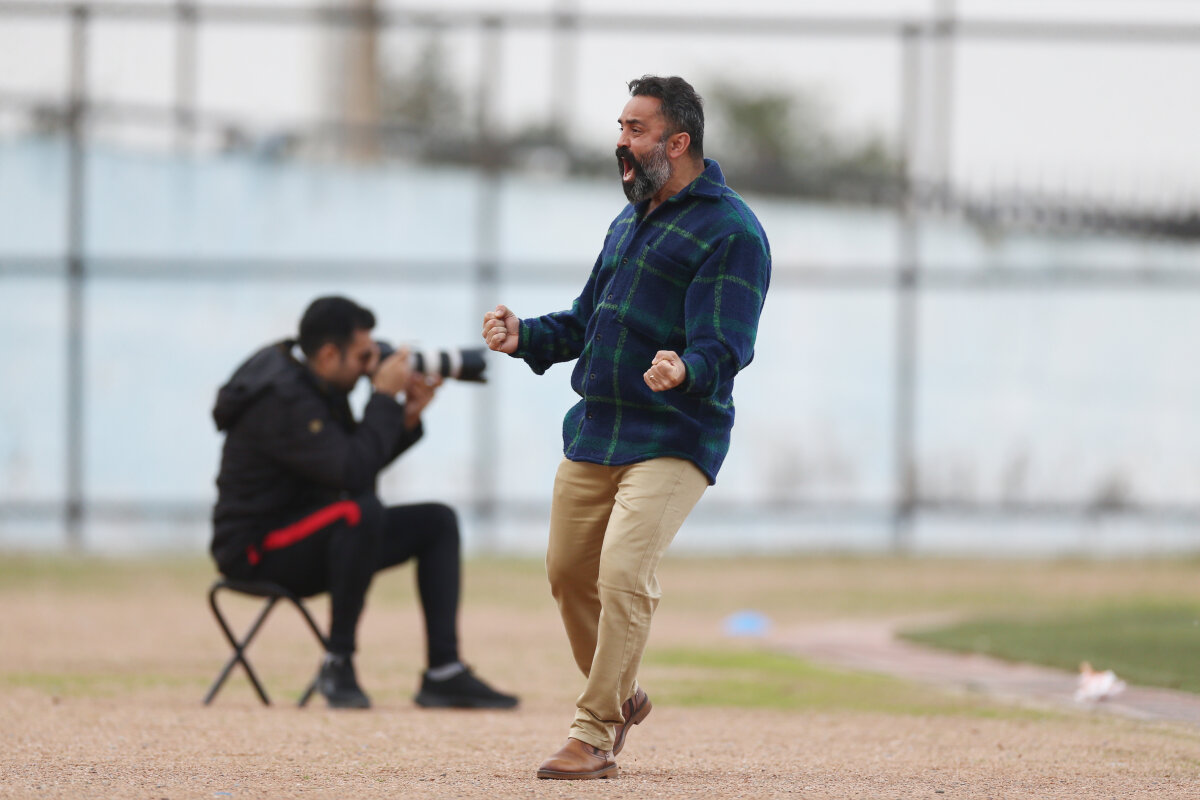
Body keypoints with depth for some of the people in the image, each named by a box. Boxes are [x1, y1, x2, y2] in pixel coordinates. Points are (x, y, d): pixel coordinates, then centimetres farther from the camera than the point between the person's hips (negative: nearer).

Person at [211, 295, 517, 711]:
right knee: (362, 512, -36)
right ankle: (338, 664, -24)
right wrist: (385, 398, -20)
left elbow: (364, 459, 14)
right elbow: (353, 473, -30)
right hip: (258, 549, -11)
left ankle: (443, 673, -2)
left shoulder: (314, 385, 9)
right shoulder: (282, 397, -23)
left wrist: (408, 417, -1)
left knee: (437, 522, 6)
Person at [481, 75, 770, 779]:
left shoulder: (731, 231, -9)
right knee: (569, 571, 11)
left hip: (675, 439, -8)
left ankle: (595, 732, -10)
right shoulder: (629, 222, 18)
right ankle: (621, 696, 34)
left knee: (624, 573, -19)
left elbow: (725, 345, -18)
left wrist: (684, 370, -40)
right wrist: (525, 336, 6)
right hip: (593, 431, 8)